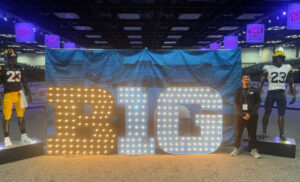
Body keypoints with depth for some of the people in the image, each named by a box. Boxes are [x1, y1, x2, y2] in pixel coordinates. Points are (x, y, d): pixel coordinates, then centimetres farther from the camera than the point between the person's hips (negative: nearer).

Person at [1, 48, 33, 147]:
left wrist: (28, 94, 14)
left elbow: (24, 82, 15)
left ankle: (24, 136, 23)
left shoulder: (20, 68, 10)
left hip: (19, 94, 5)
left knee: (21, 116, 12)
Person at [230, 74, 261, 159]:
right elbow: (235, 104, -1)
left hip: (252, 116, 0)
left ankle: (253, 149, 19)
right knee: (237, 133, 6)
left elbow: (257, 103, 0)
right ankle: (237, 148, 22)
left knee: (252, 134, 6)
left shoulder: (255, 90, 4)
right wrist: (243, 114, -13)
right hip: (239, 116, 0)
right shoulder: (238, 91, 5)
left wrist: (250, 114, -11)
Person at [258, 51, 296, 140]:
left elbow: (291, 83, 10)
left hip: (281, 94, 3)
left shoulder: (287, 68, 6)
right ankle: (264, 133, 16)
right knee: (267, 113, 5)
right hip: (270, 93, -2)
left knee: (281, 115, 7)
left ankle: (282, 134, 18)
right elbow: (261, 82, -3)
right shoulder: (268, 68, -4)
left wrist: (294, 96, 6)